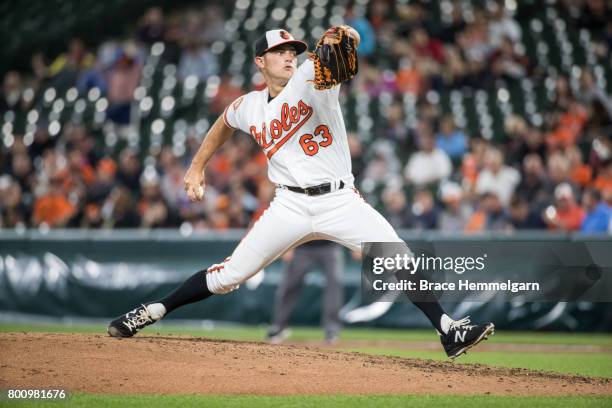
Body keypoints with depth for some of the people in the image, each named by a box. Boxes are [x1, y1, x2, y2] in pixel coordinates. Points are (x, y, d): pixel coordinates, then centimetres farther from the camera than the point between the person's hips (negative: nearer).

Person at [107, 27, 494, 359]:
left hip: (341, 200, -2)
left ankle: (450, 332, -13)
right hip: (291, 205, 2)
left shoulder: (312, 77, -4)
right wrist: (197, 167, 27)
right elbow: (223, 125, 32)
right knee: (229, 274, -3)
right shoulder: (248, 107, 8)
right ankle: (150, 314, 10)